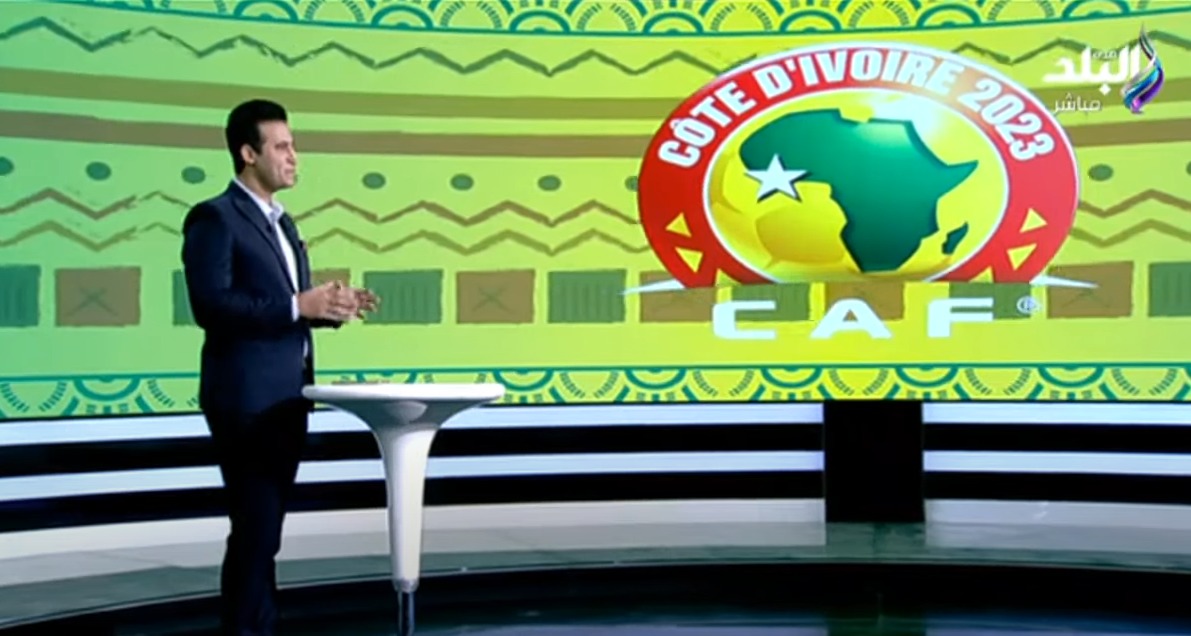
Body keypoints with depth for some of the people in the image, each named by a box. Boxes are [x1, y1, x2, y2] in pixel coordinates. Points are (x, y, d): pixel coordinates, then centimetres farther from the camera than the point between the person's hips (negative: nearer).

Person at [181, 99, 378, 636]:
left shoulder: (282, 222, 18)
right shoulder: (215, 217, -9)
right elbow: (211, 305, -20)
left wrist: (329, 308, 2)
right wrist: (297, 305, -22)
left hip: (287, 397, 9)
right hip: (246, 399, -9)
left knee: (263, 527, 14)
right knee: (256, 527, -6)